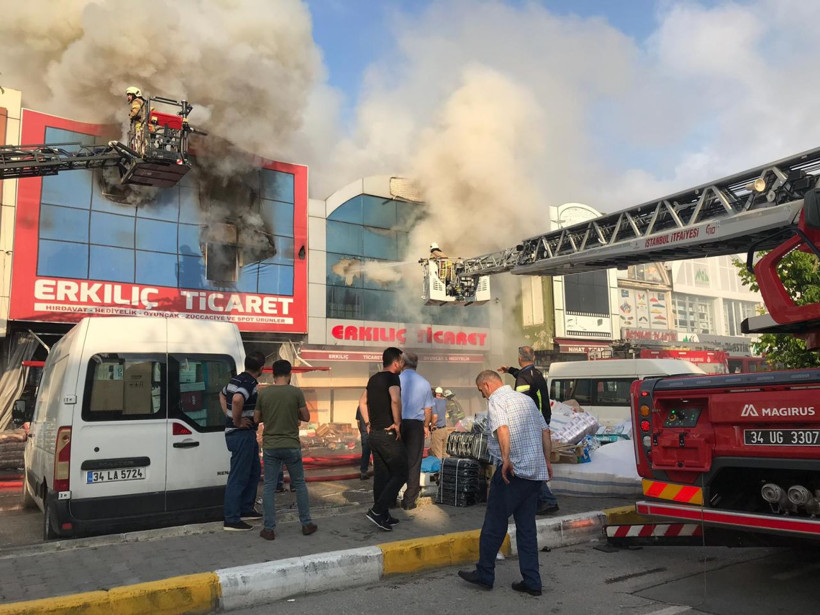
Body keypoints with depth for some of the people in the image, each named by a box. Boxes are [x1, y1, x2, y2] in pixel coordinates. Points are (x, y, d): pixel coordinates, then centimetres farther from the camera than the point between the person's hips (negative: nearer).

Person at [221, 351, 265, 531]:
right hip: (242, 435, -10)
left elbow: (222, 394, 28)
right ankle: (232, 520, 3)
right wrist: (237, 421, -25)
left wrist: (230, 417, 18)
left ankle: (246, 509, 30)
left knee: (254, 471, 20)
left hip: (244, 434, 10)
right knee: (238, 477, -4)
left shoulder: (236, 380, 10)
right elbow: (237, 400, -40)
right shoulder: (250, 384, -20)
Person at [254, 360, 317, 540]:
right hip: (291, 446, -1)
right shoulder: (296, 392, -8)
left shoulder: (263, 393, -3)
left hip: (270, 447, 1)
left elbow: (256, 419, 6)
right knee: (299, 484, 13)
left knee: (269, 487, 8)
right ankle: (306, 524, 19)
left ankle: (269, 529, 11)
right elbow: (306, 417, -3)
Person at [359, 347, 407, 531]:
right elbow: (395, 399, -31)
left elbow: (362, 402, 21)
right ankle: (377, 511, -6)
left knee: (381, 475, 14)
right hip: (388, 434, -9)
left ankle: (383, 516, 20)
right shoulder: (392, 378, -13)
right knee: (400, 474, -2)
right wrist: (397, 423, -20)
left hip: (374, 433, 9)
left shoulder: (373, 379, 13)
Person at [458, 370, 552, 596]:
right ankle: (531, 582, 15)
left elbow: (502, 429, -24)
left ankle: (484, 574, 15)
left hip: (513, 470, -8)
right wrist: (546, 461, 23)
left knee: (494, 523, 5)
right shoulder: (526, 398, 18)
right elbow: (545, 431, 19)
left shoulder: (496, 400, -6)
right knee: (527, 526, 13)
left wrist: (506, 459, -28)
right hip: (536, 472, 8)